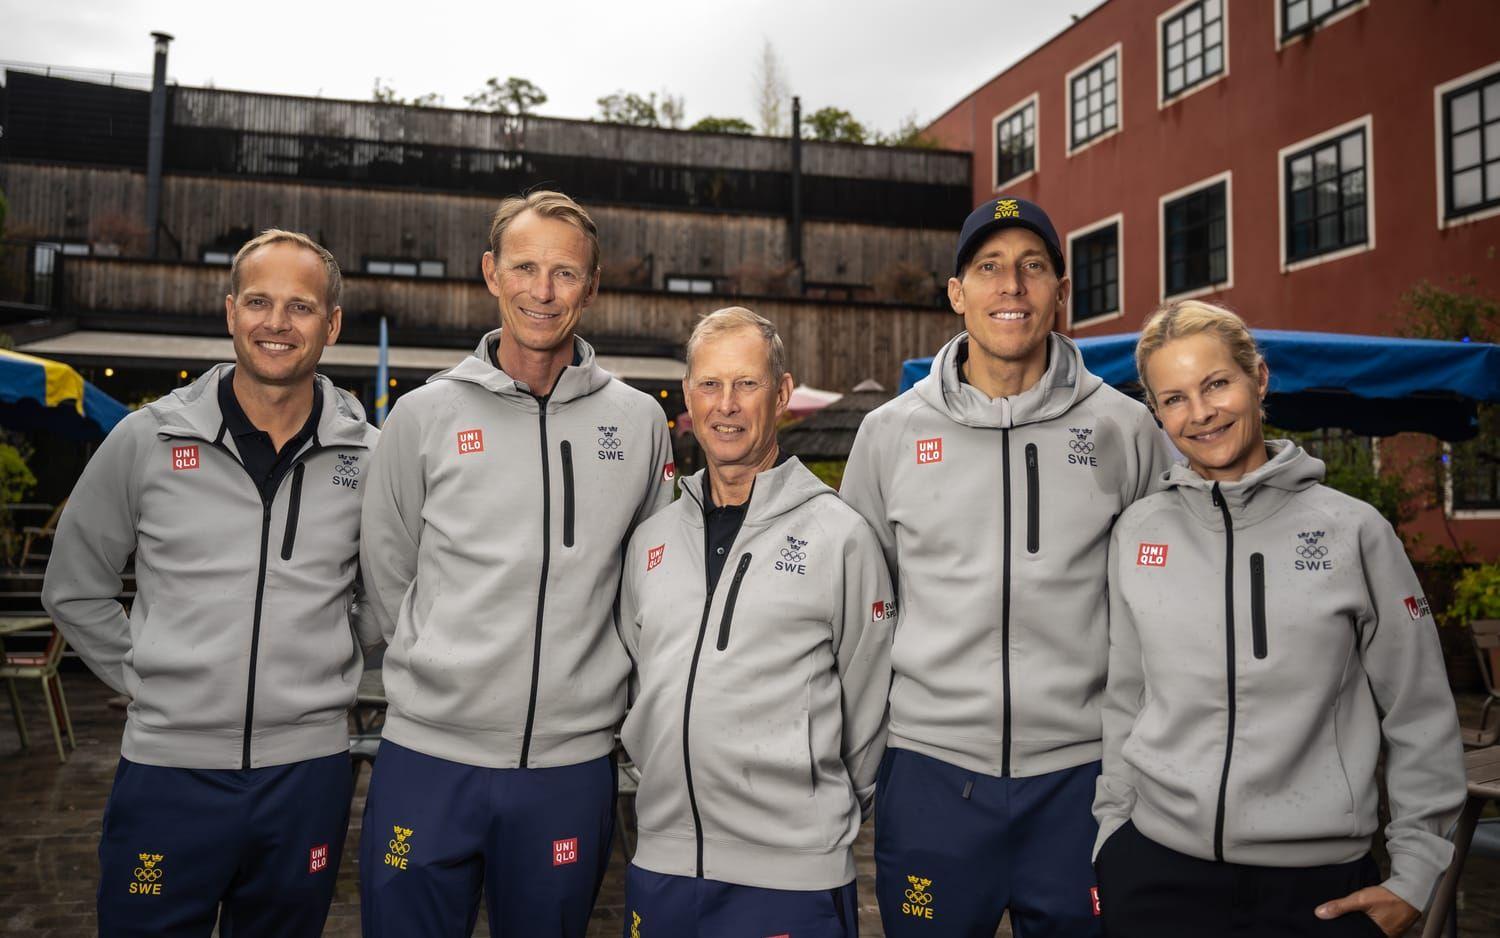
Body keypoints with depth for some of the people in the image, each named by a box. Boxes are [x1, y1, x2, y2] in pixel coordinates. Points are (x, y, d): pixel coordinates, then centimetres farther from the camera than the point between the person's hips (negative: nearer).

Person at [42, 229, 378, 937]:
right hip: (167, 769, -1)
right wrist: (140, 678, 2)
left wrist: (339, 659, 4)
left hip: (309, 769, 1)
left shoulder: (370, 458, -1)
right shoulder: (147, 439, -2)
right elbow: (74, 588, 9)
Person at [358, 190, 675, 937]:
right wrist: (442, 672, 4)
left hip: (572, 765, 1)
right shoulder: (426, 415, 0)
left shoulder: (638, 421, 2)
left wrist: (595, 685, 8)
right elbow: (387, 574, 7)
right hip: (428, 759, 0)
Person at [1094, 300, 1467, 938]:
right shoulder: (1138, 532, 1)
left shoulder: (1354, 531, -3)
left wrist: (1414, 874, 0)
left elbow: (1420, 716, 1)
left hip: (1322, 883, -1)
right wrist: (1110, 833, 9)